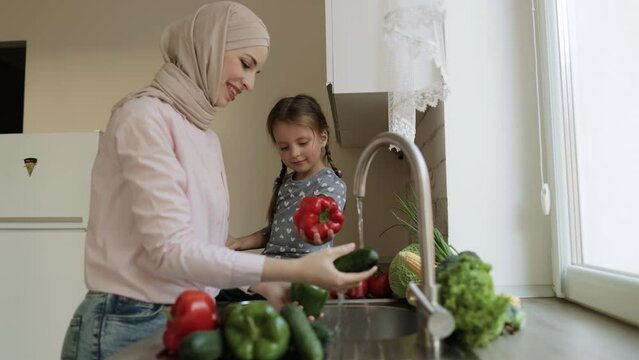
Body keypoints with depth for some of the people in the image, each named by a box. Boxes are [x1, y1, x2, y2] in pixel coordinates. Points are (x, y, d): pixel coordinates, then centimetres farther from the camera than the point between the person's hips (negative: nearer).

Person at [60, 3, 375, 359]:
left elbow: (202, 247, 6)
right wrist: (295, 269, -24)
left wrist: (264, 285, -7)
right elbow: (170, 250, -23)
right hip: (129, 326, -7)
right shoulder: (145, 116, -15)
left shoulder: (207, 138, 9)